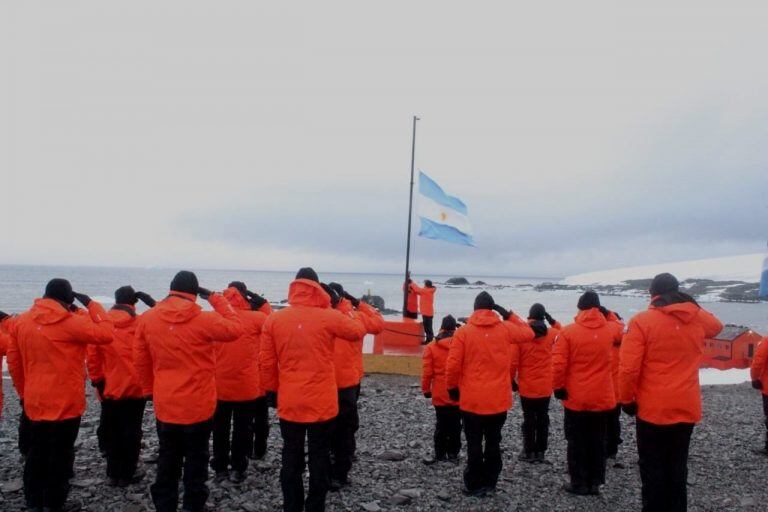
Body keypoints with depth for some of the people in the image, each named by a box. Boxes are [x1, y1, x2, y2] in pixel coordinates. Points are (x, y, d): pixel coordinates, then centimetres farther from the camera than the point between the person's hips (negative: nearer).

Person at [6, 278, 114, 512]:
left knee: (36, 453, 18)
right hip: (65, 403, -6)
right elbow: (106, 333, -17)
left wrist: (24, 392, 19)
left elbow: (14, 362, 9)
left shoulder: (21, 321, 4)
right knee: (60, 455, 6)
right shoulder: (70, 322, -17)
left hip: (35, 403, 6)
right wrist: (92, 304, -8)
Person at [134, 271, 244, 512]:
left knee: (167, 461, 18)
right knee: (196, 461, 12)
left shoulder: (147, 319, -3)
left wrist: (150, 390, 17)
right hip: (198, 406, -3)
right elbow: (236, 328, -3)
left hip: (165, 405, 4)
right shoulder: (204, 319, -17)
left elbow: (140, 361, 3)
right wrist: (215, 298, -1)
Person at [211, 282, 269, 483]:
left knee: (220, 429, 17)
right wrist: (262, 305, 6)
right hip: (247, 386, -2)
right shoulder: (255, 318, -11)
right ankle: (238, 469, 19)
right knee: (242, 429, 12)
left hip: (219, 385, 2)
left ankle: (220, 468, 24)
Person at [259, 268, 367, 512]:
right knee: (319, 456, 11)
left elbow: (266, 362, 2)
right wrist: (337, 307, 15)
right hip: (322, 402, -2)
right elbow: (358, 330, 8)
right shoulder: (329, 317, -9)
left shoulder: (273, 319, -2)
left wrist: (271, 389, 15)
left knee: (291, 457, 14)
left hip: (289, 403, 2)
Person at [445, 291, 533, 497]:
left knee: (474, 444, 7)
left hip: (472, 400, -2)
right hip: (499, 399, 3)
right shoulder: (506, 328, -2)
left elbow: (453, 365, -8)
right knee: (493, 442, 15)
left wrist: (452, 388, 7)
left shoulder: (463, 332, -8)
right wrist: (509, 315, 15)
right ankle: (489, 483, 24)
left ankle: (474, 485, 14)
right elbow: (528, 333, 17)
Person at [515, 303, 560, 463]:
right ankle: (540, 452, 15)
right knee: (543, 418, 11)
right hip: (545, 387, 2)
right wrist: (552, 321, 10)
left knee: (528, 419, 7)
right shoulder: (550, 334, -5)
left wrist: (512, 380, 3)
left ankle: (529, 452, 10)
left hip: (526, 386, -2)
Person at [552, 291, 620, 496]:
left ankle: (579, 484, 13)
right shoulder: (610, 331, 0)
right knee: (598, 442, 14)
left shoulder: (568, 331, -12)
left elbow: (558, 364, -13)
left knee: (577, 443, 8)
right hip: (602, 398, 3)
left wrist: (558, 387, -2)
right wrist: (605, 315, 23)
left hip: (576, 398, -3)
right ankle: (595, 483, 21)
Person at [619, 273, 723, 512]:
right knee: (678, 466, 17)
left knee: (653, 468, 6)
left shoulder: (642, 321, -13)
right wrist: (692, 307, 19)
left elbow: (629, 368, -16)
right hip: (687, 409, 5)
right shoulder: (699, 318, 3)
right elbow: (716, 326, 29)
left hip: (653, 410, -5)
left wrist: (627, 400, -3)